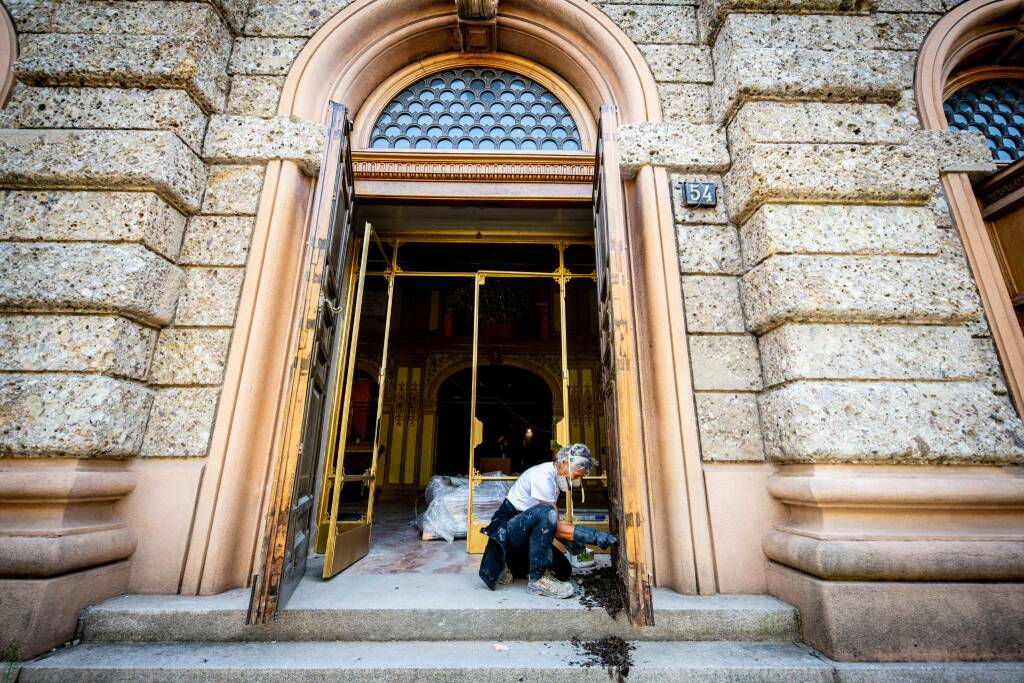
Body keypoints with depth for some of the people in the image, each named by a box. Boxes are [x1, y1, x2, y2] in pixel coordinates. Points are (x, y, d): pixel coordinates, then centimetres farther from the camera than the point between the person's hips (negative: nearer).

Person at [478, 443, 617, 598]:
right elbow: (552, 521, -27)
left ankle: (509, 566, 14)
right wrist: (594, 536, -27)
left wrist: (569, 541, -3)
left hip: (525, 530, 10)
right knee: (545, 512, -35)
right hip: (507, 526, -10)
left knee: (563, 570, 5)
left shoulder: (554, 476, 5)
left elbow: (553, 525, 13)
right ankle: (538, 579, -24)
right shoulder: (543, 476, -24)